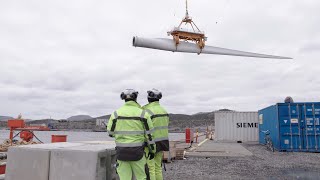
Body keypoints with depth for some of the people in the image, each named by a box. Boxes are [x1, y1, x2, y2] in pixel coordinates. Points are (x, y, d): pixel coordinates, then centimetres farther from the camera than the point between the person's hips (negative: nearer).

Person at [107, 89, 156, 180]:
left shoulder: (116, 113, -1)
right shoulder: (143, 113, -5)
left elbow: (110, 132, 6)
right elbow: (149, 134, -3)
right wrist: (152, 150, 8)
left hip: (121, 151, 2)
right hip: (137, 151, -1)